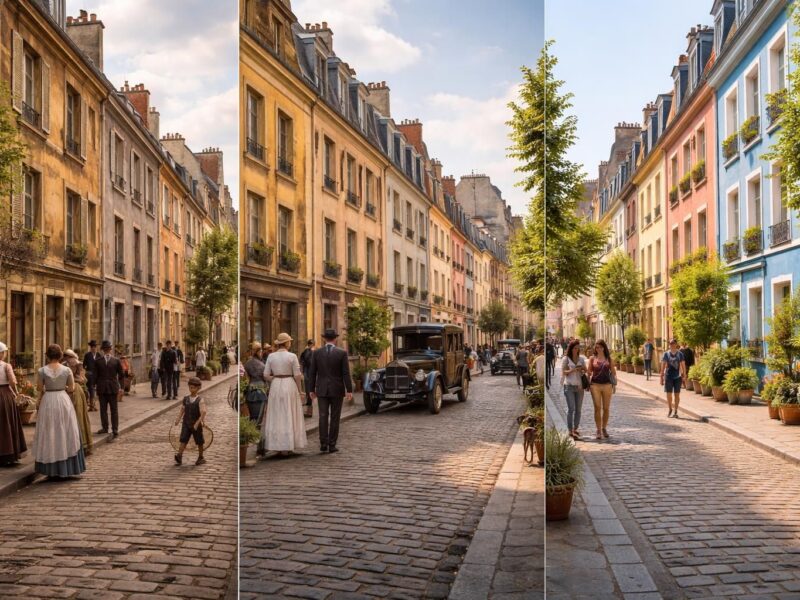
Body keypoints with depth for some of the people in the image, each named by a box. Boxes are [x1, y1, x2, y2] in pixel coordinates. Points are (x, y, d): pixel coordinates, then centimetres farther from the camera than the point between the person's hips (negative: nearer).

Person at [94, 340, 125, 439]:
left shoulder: (98, 361, -6)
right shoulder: (116, 360, -4)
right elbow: (121, 375, 0)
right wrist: (120, 387, 7)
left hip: (102, 388, -1)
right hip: (113, 388, 1)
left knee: (103, 409, 9)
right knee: (114, 410, 4)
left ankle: (105, 428, 14)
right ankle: (115, 431, 5)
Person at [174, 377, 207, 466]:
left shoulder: (200, 401, -11)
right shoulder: (185, 399, 2)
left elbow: (203, 414, -18)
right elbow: (182, 410, 7)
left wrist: (197, 423, -25)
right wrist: (178, 419, -4)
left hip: (196, 425, -3)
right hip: (186, 424, 3)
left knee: (199, 442, 10)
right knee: (183, 440, -8)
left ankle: (200, 458, 23)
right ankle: (179, 457, -11)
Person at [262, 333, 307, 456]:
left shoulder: (271, 356, 0)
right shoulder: (292, 356, -8)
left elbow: (266, 375, -1)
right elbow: (297, 376, -8)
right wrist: (299, 391, 2)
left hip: (275, 387, 3)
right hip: (289, 386, -3)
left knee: (276, 417, 10)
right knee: (289, 417, 5)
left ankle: (277, 446, 13)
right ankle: (288, 447, 7)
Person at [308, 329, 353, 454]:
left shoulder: (316, 353, -1)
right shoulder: (342, 353, -7)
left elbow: (312, 373, 1)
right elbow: (346, 373, -9)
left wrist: (312, 390, 9)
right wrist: (349, 390, -5)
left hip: (322, 390, 2)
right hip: (337, 390, -2)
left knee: (323, 417, 6)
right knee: (335, 418, 4)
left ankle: (323, 444, 4)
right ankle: (332, 445, 5)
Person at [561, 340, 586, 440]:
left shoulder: (581, 359, 12)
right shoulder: (566, 359, 1)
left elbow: (585, 371, 14)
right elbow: (563, 372, -4)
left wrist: (582, 370, -8)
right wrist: (573, 370, -19)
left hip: (579, 386, 4)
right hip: (569, 386, -4)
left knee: (578, 409, 5)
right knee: (571, 408, -12)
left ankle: (575, 429, 15)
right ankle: (570, 432, -12)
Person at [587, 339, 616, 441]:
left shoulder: (609, 359, 6)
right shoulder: (592, 358, 5)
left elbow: (613, 372, 8)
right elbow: (589, 372, 6)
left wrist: (614, 385, 3)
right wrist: (588, 384, -1)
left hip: (607, 385, 1)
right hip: (595, 385, -1)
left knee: (606, 408, 6)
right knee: (597, 408, -4)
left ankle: (604, 429, 21)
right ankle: (598, 431, 1)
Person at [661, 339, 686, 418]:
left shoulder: (680, 354, 2)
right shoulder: (666, 354, 2)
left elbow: (683, 365, 1)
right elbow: (663, 366, 3)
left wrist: (684, 375, -7)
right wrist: (662, 377, 0)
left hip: (677, 377, 0)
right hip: (668, 376, 0)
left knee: (677, 394, 3)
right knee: (669, 394, 2)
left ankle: (675, 411, 12)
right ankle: (670, 409, 21)